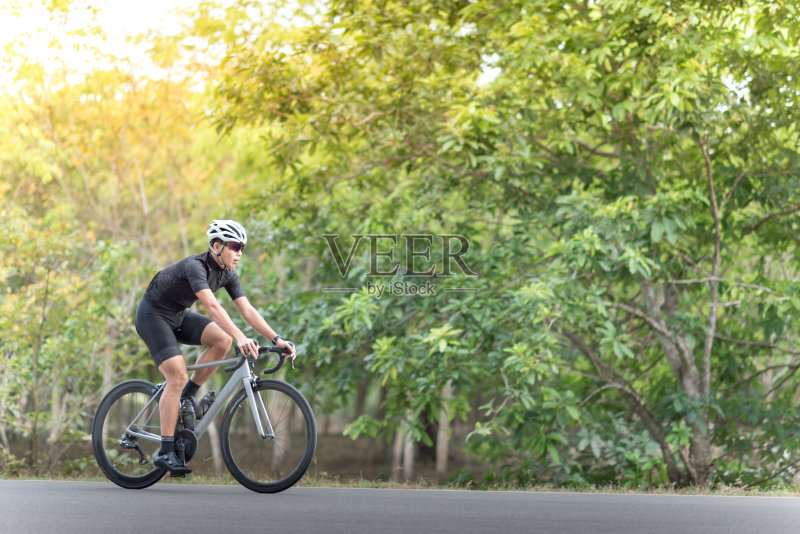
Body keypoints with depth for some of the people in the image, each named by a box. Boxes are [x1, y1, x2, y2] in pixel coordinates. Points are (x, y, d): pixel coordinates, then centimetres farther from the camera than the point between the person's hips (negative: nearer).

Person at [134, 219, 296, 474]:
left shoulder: (227, 274, -5)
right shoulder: (195, 266, -30)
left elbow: (247, 310, -7)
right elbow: (212, 306, -43)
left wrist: (277, 339, -16)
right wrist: (241, 338, -54)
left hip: (178, 315, 8)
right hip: (152, 315, -8)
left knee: (223, 339, -15)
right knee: (177, 376, -19)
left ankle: (187, 395, 1)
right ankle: (165, 452, -17)